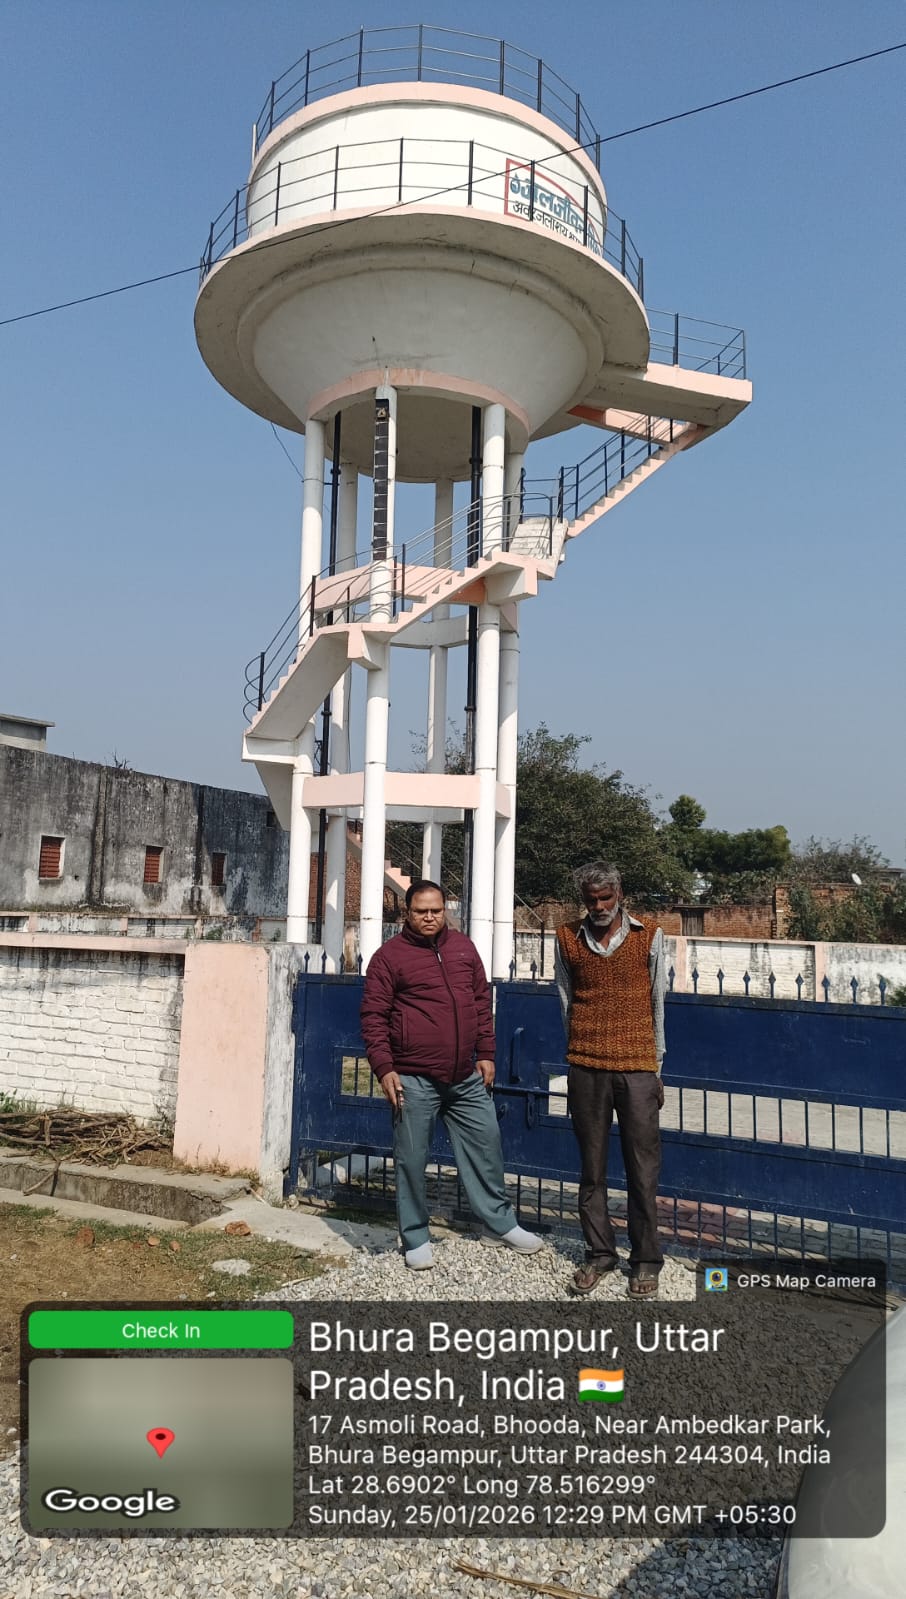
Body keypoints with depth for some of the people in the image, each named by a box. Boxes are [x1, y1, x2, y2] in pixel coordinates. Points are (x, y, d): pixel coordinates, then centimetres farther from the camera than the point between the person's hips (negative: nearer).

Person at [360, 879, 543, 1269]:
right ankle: (416, 1238, 21)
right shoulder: (389, 956, -5)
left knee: (486, 1146, 12)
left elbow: (482, 1002, 15)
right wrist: (384, 1068, -12)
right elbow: (373, 1017, -5)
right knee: (411, 1160, 5)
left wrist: (486, 1053, 11)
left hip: (466, 1077, 5)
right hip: (414, 1079, -4)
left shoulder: (463, 947, 9)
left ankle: (502, 1222, 29)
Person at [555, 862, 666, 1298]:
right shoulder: (568, 939, 5)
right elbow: (567, 1003, 11)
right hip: (586, 1069, 1)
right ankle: (599, 1253, 21)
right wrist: (580, 1055, 12)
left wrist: (656, 1068, 8)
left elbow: (657, 1005, 7)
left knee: (643, 1168, 3)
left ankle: (646, 1260, 15)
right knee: (592, 1168, 9)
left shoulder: (648, 937, 2)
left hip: (637, 1068, -1)